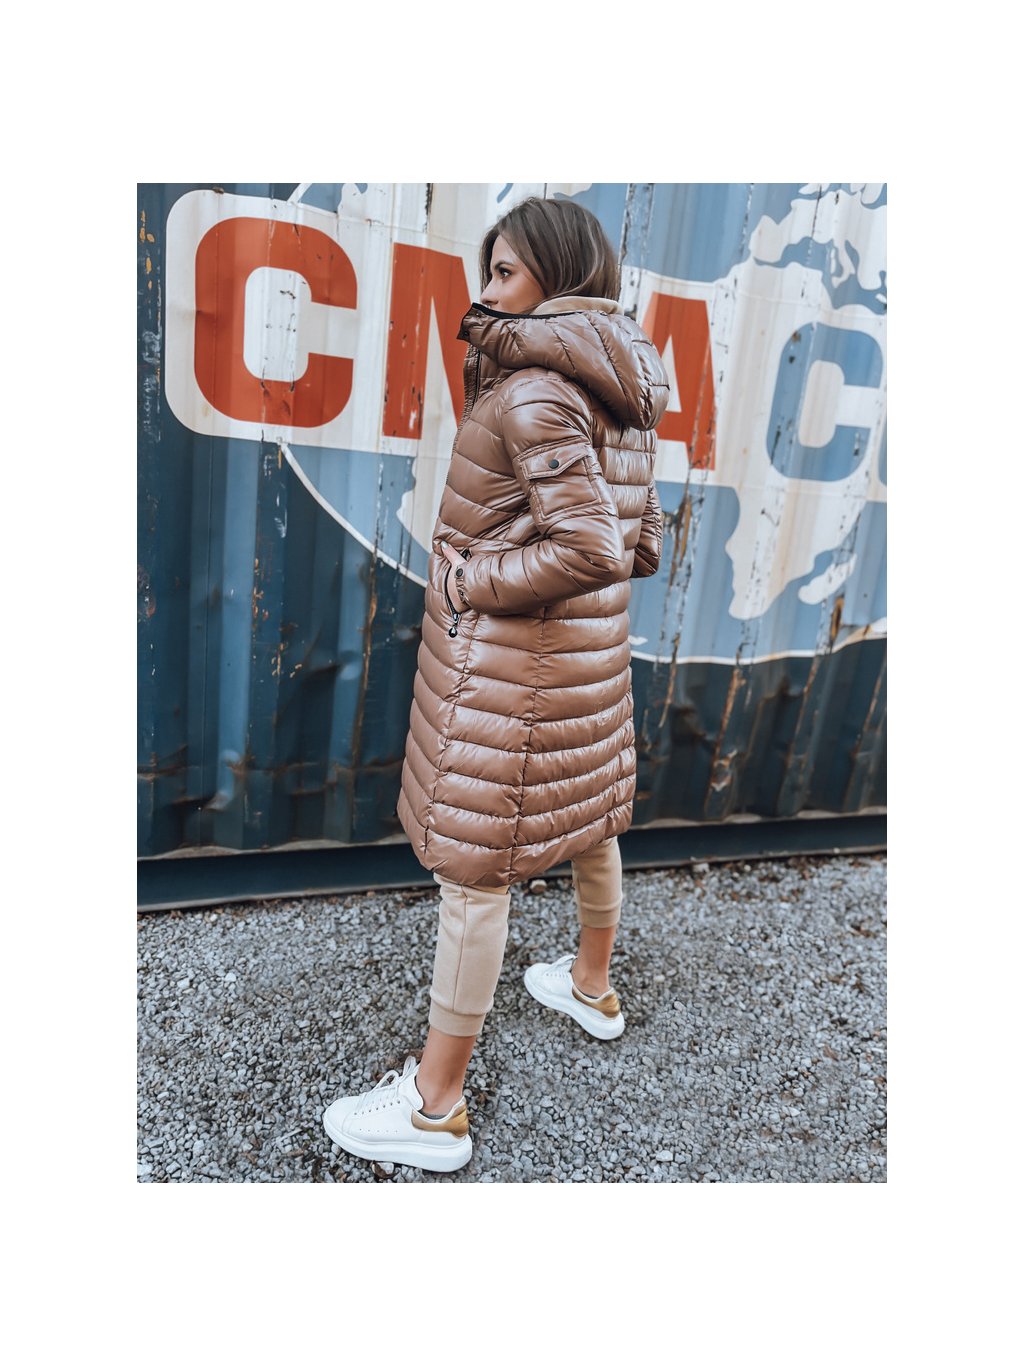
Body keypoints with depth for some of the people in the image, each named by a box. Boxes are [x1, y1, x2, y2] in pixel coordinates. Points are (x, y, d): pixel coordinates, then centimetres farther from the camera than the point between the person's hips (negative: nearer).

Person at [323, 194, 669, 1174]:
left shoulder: (533, 393, -17)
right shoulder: (623, 395, 11)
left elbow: (589, 548, -26)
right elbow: (640, 546, 13)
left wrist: (467, 582, -15)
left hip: (510, 663, -10)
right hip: (591, 653, 10)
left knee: (472, 867, -1)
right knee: (590, 823, 23)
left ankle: (435, 1106, 14)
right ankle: (591, 986, 48)